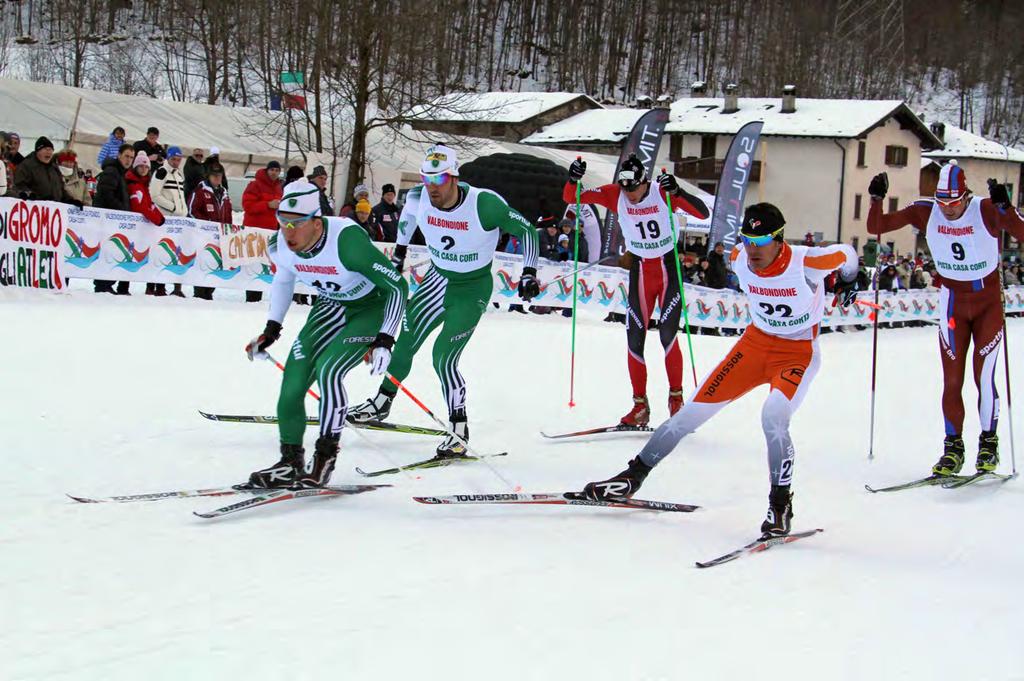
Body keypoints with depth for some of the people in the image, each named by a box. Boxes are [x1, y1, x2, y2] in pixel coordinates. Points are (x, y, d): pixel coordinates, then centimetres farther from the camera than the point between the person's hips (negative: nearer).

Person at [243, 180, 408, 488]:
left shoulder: (347, 240, -36)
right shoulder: (280, 246, -17)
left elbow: (398, 286, -25)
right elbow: (283, 280, 11)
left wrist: (385, 340, -27)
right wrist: (272, 328, 9)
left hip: (373, 307, -6)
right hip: (332, 306, 6)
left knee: (327, 369, -23)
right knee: (295, 372, -8)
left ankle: (325, 457, -9)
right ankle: (290, 462, 6)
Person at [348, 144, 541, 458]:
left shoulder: (485, 204, -29)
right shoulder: (419, 197, -14)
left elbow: (527, 231, -15)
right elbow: (408, 211, 13)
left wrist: (529, 273, -19)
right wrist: (399, 251, 19)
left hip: (472, 289, -5)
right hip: (437, 279, 5)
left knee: (443, 357, -15)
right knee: (405, 342, 12)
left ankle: (459, 430, -4)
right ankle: (382, 402, 34)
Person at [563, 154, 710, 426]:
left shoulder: (664, 193, -16)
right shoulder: (614, 195, -8)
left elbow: (703, 213, -25)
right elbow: (570, 198, -7)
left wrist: (676, 192, -39)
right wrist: (573, 179, -28)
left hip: (669, 268, -3)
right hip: (639, 270, 3)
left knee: (668, 335, -11)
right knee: (635, 339, -2)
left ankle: (676, 398, 5)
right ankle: (640, 406, 6)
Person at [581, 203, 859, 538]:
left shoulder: (806, 262, -26)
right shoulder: (739, 260, -12)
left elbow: (846, 254, -4)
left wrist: (848, 285, 17)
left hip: (798, 352, -4)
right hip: (756, 342, 5)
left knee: (773, 418, -31)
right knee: (694, 410, -1)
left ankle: (780, 505, -17)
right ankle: (634, 475, 11)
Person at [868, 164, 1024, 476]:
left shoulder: (987, 210, -19)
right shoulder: (926, 212, -11)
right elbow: (876, 227, -7)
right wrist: (876, 199, -24)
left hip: (988, 302, -2)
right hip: (953, 305, 3)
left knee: (983, 378, -4)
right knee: (952, 381, 2)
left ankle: (989, 444, 13)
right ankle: (953, 447, 12)